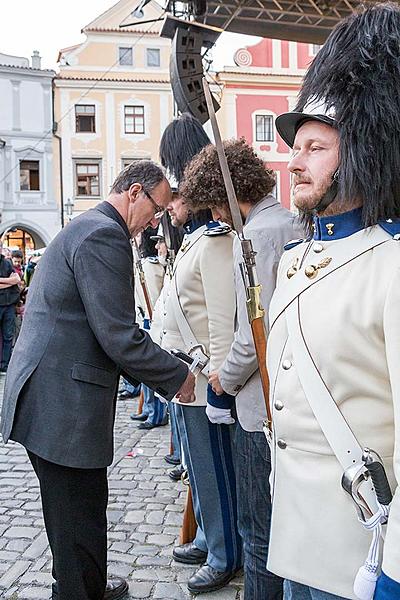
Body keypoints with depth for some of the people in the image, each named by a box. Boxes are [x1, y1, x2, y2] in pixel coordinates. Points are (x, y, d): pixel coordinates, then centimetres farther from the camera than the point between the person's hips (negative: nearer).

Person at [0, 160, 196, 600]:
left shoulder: (86, 227, 18)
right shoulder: (104, 235, -16)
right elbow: (118, 336, -21)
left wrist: (160, 375, 18)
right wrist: (177, 378, -8)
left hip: (48, 397, 11)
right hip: (63, 407, -11)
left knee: (83, 511, 23)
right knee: (79, 522, 4)